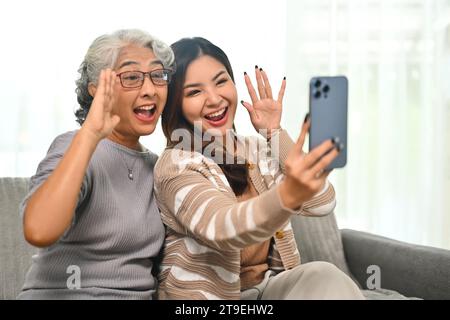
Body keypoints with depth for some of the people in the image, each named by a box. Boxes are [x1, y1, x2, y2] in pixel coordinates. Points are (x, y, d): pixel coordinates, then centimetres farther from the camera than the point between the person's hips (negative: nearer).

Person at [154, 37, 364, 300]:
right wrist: (289, 195, -52)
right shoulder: (175, 167, -13)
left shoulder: (258, 152, 7)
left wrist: (274, 132, -7)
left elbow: (322, 203, -4)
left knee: (324, 276, -22)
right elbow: (223, 228, -32)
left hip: (267, 287, 6)